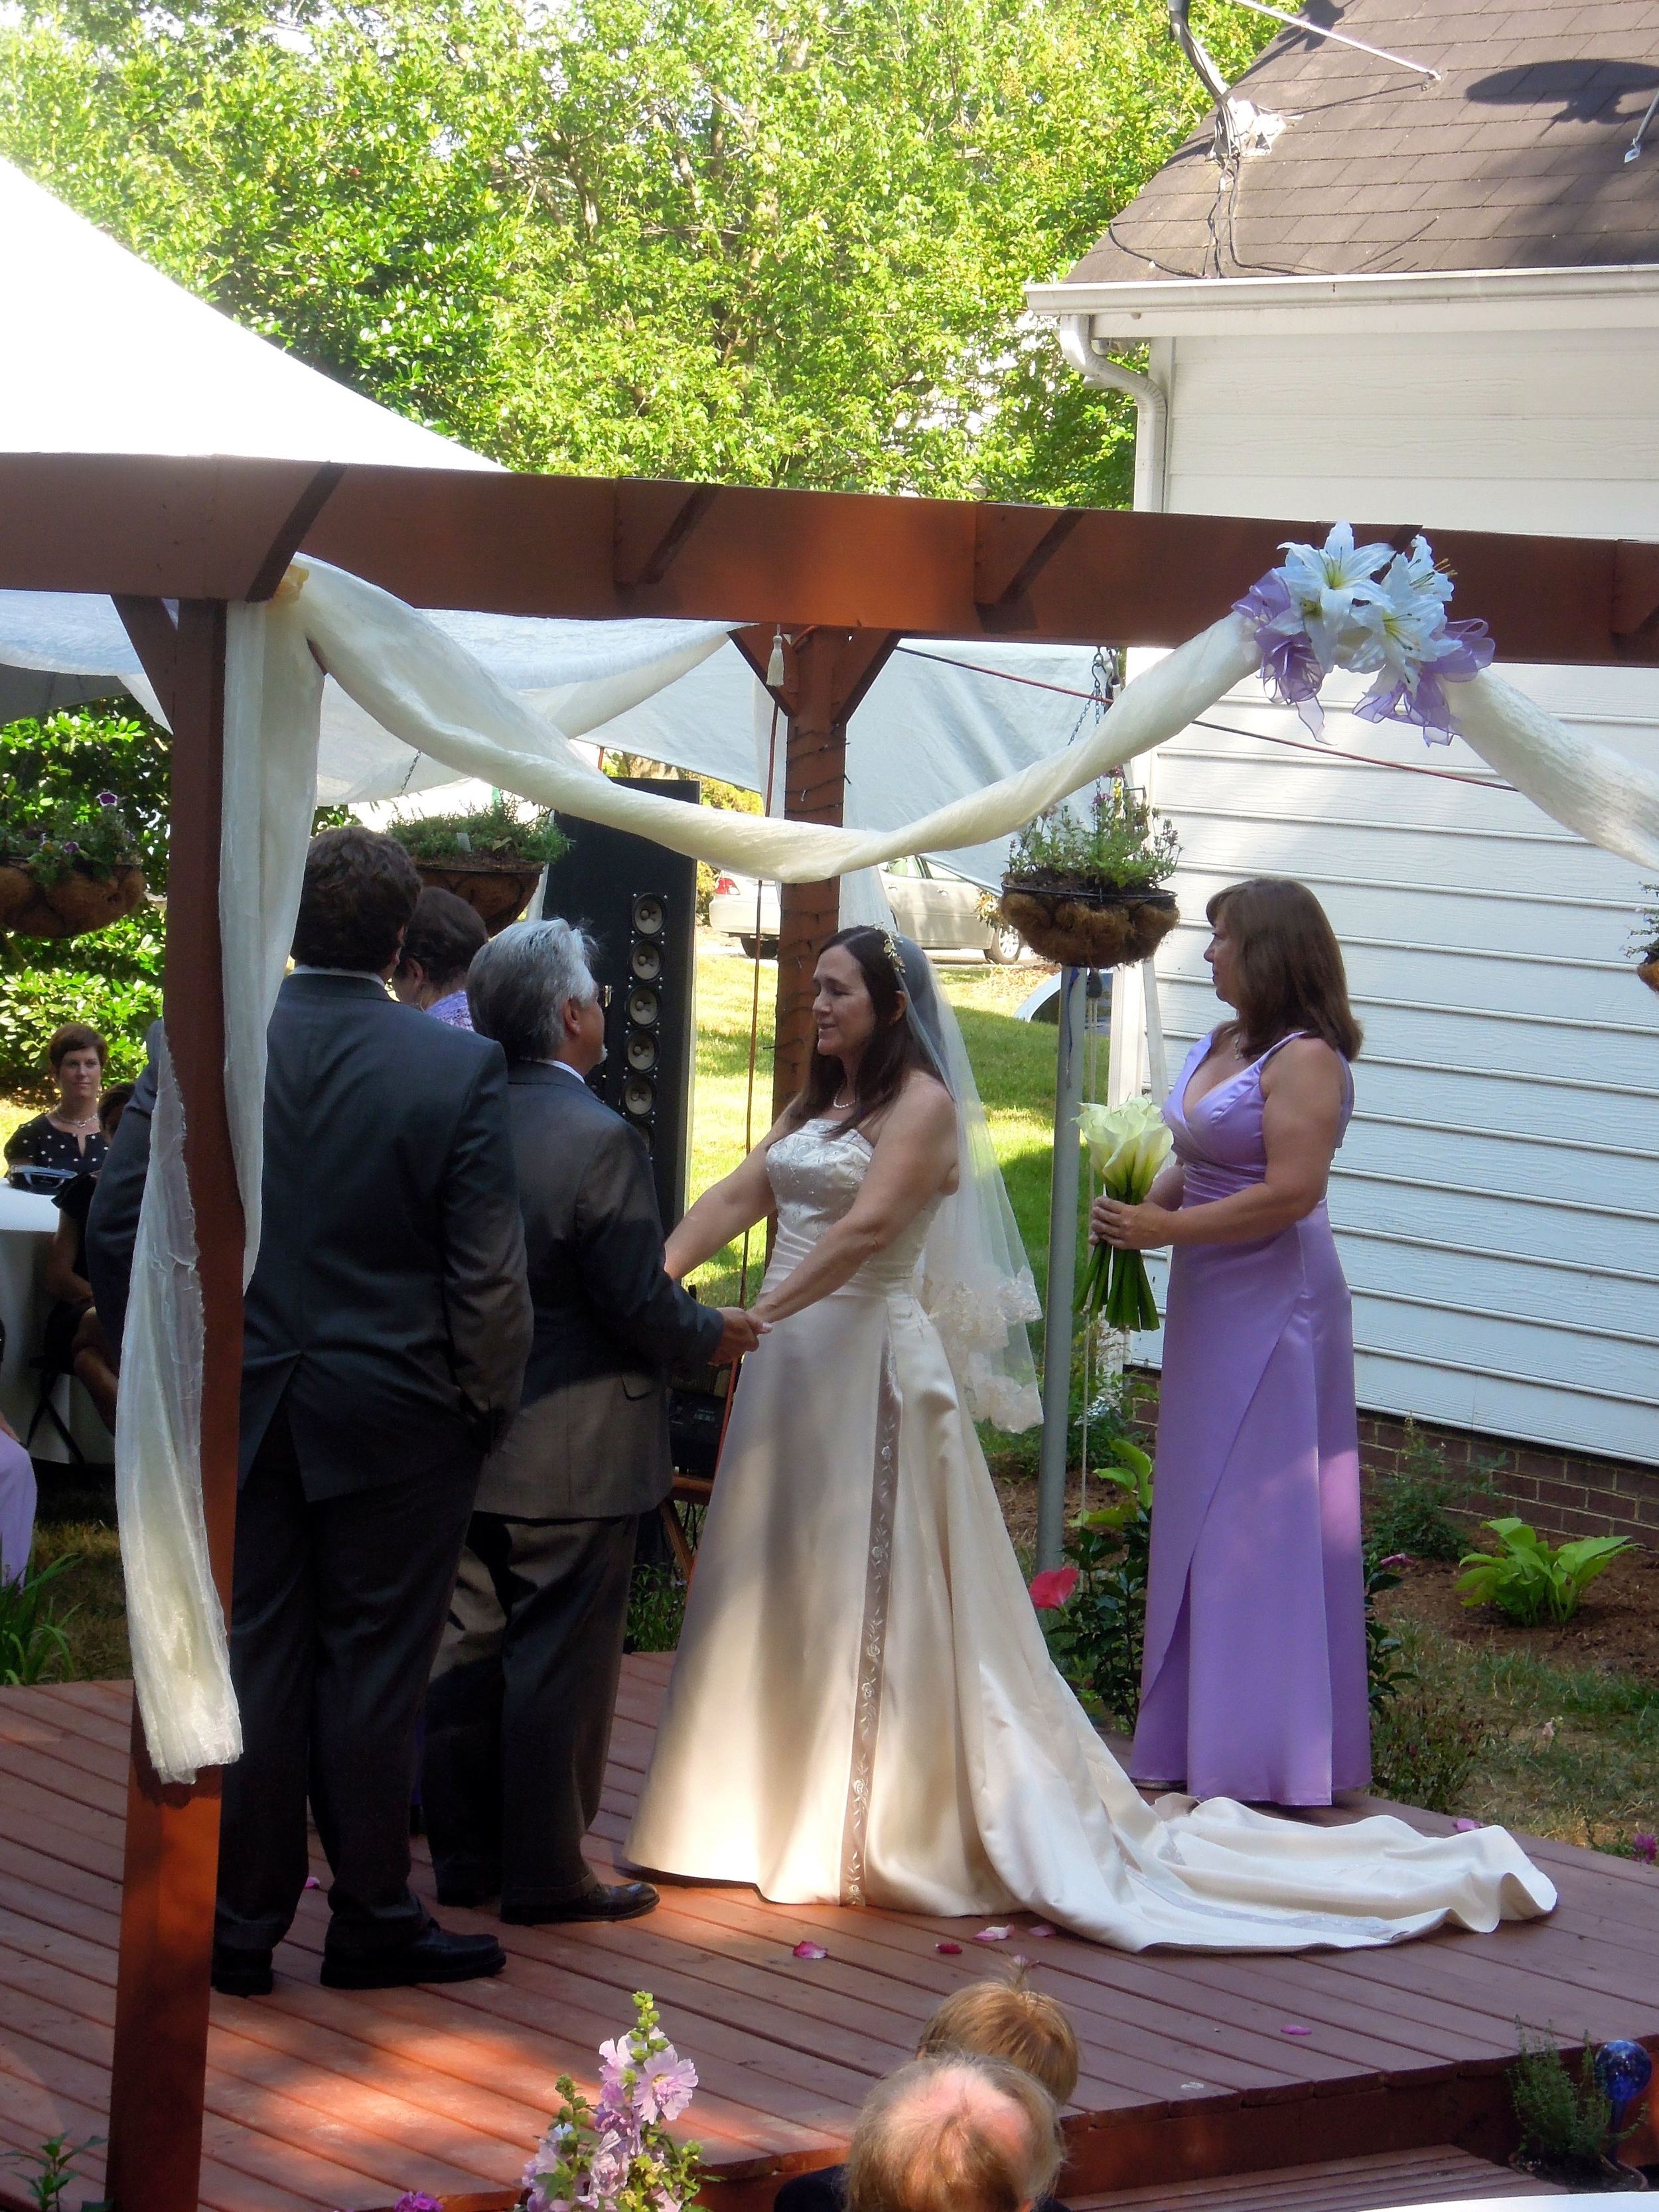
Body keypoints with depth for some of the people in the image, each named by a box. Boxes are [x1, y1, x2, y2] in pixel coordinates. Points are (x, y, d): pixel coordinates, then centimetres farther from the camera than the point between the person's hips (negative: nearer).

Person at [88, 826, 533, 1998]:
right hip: (393, 1417, -2)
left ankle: (242, 1923, 16)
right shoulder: (460, 1068, -12)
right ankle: (373, 1921, 15)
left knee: (252, 1659, 9)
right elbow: (490, 1273, -12)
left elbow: (117, 1231, -3)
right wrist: (489, 1406, 3)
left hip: (233, 1412, 2)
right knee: (373, 1667, 7)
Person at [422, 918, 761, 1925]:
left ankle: (466, 1852, 23)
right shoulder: (598, 1139, -20)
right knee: (561, 1660, 3)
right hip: (573, 1450, -6)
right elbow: (640, 1306, -19)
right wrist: (713, 1333, 1)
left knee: (471, 1645, 14)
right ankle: (547, 1871, 10)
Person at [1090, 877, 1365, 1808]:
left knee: (1258, 1521, -5)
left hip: (1272, 1305, -9)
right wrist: (1140, 1210, 1)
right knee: (1198, 1517, 12)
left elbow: (1292, 1192, -22)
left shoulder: (1304, 1060, -15)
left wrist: (1168, 1230, -19)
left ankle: (1265, 1757, 1)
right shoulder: (1220, 1047, 13)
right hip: (1211, 1303, 9)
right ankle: (1198, 1738, 18)